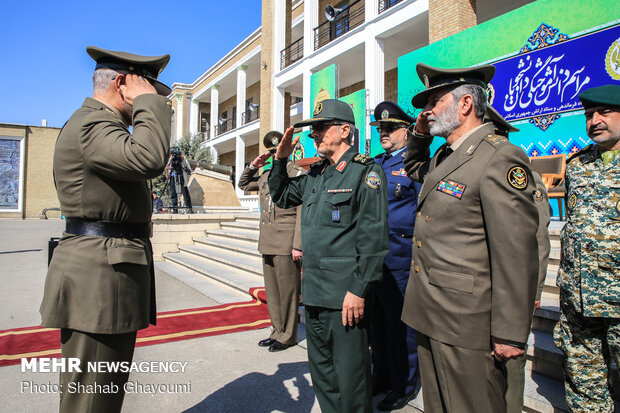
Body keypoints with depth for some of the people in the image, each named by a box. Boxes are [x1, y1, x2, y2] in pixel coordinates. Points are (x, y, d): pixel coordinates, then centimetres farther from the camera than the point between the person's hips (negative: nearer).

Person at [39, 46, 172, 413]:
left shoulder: (100, 124, 23)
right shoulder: (92, 124, -13)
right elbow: (149, 160, -31)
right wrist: (148, 102, -17)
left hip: (110, 271, 11)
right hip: (100, 274, -11)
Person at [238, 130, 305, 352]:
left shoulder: (298, 174, -8)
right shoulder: (266, 175, 14)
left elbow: (302, 213, -12)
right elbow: (243, 185, 31)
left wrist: (298, 245, -16)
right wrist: (252, 166, 13)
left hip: (286, 245, -7)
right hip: (268, 243, 7)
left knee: (287, 291, 2)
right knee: (271, 290, 14)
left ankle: (288, 336, 17)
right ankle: (278, 332, 28)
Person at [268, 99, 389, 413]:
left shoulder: (365, 171, -10)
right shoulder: (315, 174, 14)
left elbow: (373, 237, -16)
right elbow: (282, 197, 27)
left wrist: (359, 290, -19)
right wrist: (280, 160, 12)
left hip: (345, 296, -8)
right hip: (313, 292, 8)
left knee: (349, 376, 5)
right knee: (321, 373, 21)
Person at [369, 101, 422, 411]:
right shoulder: (375, 164, 15)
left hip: (399, 258, -7)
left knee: (400, 323, 5)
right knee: (377, 321, 17)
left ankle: (404, 386, 24)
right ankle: (381, 376, 35)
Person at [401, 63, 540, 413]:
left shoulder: (500, 157, -16)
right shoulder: (445, 155, 12)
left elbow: (517, 255, -19)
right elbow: (414, 168, 36)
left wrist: (510, 334, -17)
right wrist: (419, 134, 15)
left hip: (467, 322, -8)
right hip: (431, 316, 9)